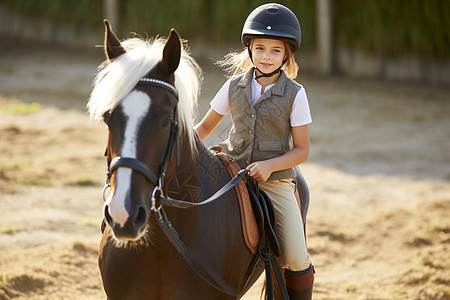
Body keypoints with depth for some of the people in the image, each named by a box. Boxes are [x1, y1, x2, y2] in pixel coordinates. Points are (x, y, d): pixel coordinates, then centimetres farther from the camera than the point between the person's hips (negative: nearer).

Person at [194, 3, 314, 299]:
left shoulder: (295, 94, -3)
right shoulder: (234, 87, 4)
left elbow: (302, 149, -3)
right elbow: (206, 126, 14)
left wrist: (270, 166, -19)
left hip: (275, 183, -2)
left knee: (296, 259, -13)